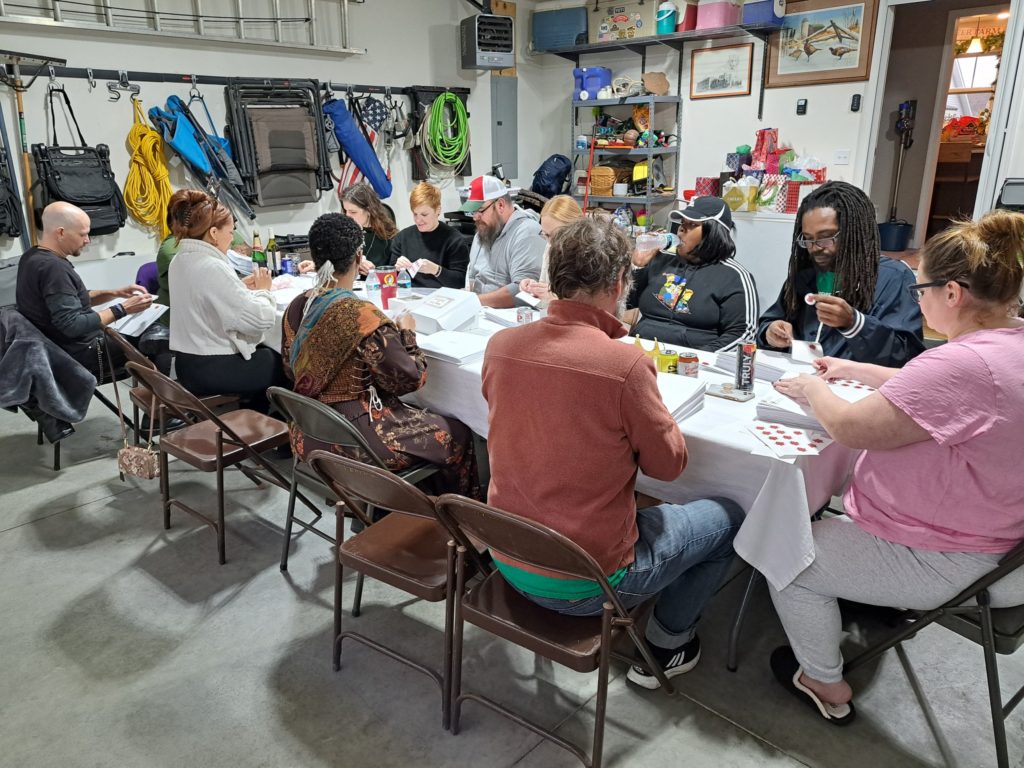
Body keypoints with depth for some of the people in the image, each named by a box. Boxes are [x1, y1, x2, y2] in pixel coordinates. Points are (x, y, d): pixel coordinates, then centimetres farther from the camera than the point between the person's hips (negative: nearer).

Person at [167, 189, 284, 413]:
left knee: (268, 354, 26)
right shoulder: (212, 267, -24)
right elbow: (261, 319, -25)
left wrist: (244, 286, 4)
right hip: (214, 370, -9)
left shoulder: (180, 261, 4)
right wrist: (262, 291, -6)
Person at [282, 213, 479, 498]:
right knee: (457, 435, 10)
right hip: (355, 443, -8)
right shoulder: (363, 317, -26)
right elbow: (409, 380, -18)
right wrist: (407, 334, -1)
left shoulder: (296, 308, -3)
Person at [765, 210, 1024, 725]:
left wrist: (812, 388, -8)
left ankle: (826, 686, 25)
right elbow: (928, 392, 16)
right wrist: (854, 370, 12)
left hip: (939, 562, -10)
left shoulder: (965, 363, -35)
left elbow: (850, 427, -28)